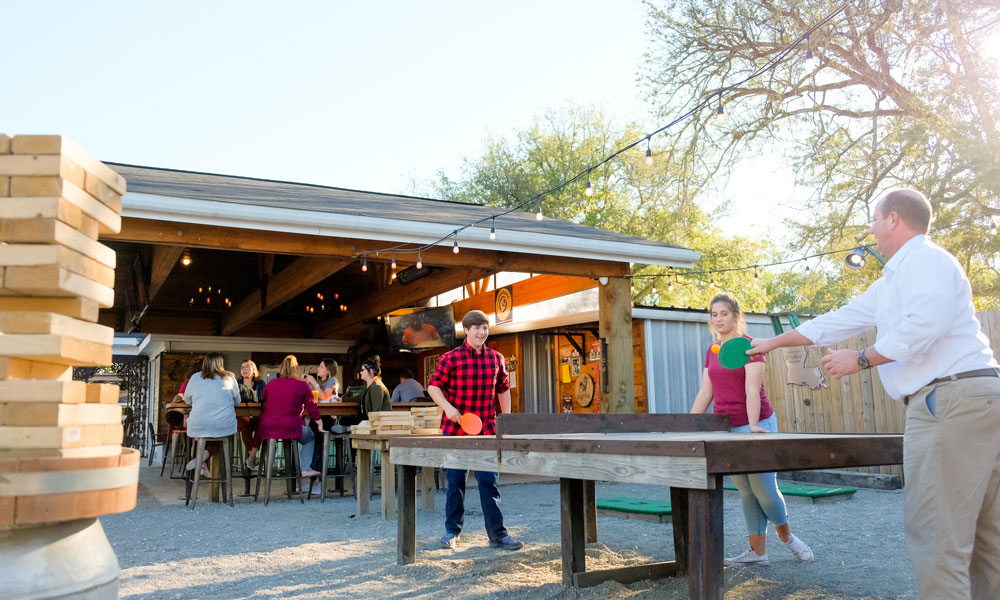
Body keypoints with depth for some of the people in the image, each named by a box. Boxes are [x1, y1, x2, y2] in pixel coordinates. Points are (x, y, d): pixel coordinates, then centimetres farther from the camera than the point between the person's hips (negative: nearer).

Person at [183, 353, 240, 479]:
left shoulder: (195, 377, 4)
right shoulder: (229, 378, 2)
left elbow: (187, 400, 19)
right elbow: (237, 401, 15)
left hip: (198, 427, 1)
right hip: (224, 427, -1)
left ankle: (203, 465, 15)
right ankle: (204, 456, -4)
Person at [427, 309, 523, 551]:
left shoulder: (496, 358, 6)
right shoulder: (451, 358, -5)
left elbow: (503, 389, 17)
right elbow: (433, 386, -1)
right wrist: (447, 407, -17)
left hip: (486, 429, 2)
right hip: (455, 429, -2)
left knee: (489, 482, 1)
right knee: (455, 481, 7)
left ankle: (497, 534, 7)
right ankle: (452, 532, 20)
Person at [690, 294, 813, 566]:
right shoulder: (712, 352, 11)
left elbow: (752, 390, -17)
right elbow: (705, 393, 12)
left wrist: (753, 426, -28)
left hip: (756, 424, -6)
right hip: (724, 428, 6)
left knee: (764, 488, -3)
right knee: (746, 491, 8)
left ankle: (786, 535, 23)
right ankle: (757, 551, 14)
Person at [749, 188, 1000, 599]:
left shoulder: (926, 259, -7)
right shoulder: (891, 282, 25)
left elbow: (926, 325, -23)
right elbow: (840, 321, 30)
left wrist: (862, 359, -11)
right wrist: (773, 342, 33)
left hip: (952, 398, -11)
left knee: (934, 534, -10)